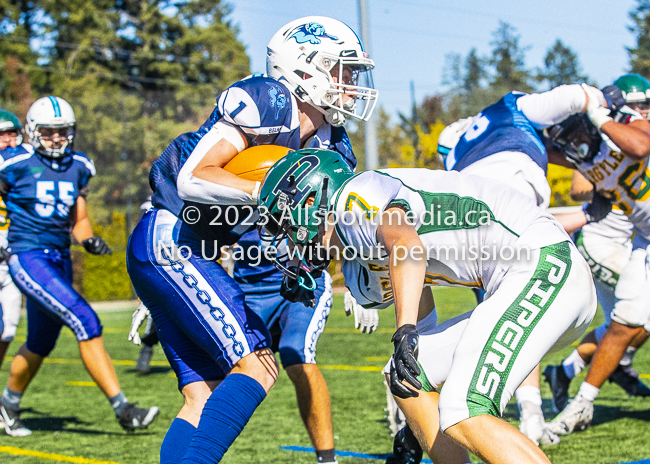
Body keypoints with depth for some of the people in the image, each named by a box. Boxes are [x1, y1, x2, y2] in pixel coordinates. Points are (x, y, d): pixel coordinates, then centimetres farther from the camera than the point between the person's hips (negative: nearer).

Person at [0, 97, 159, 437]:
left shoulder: (78, 167, 9)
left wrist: (88, 240, -4)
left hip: (60, 260, 7)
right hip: (28, 258, -7)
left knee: (40, 345, 18)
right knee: (87, 323, -19)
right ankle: (123, 409, -19)